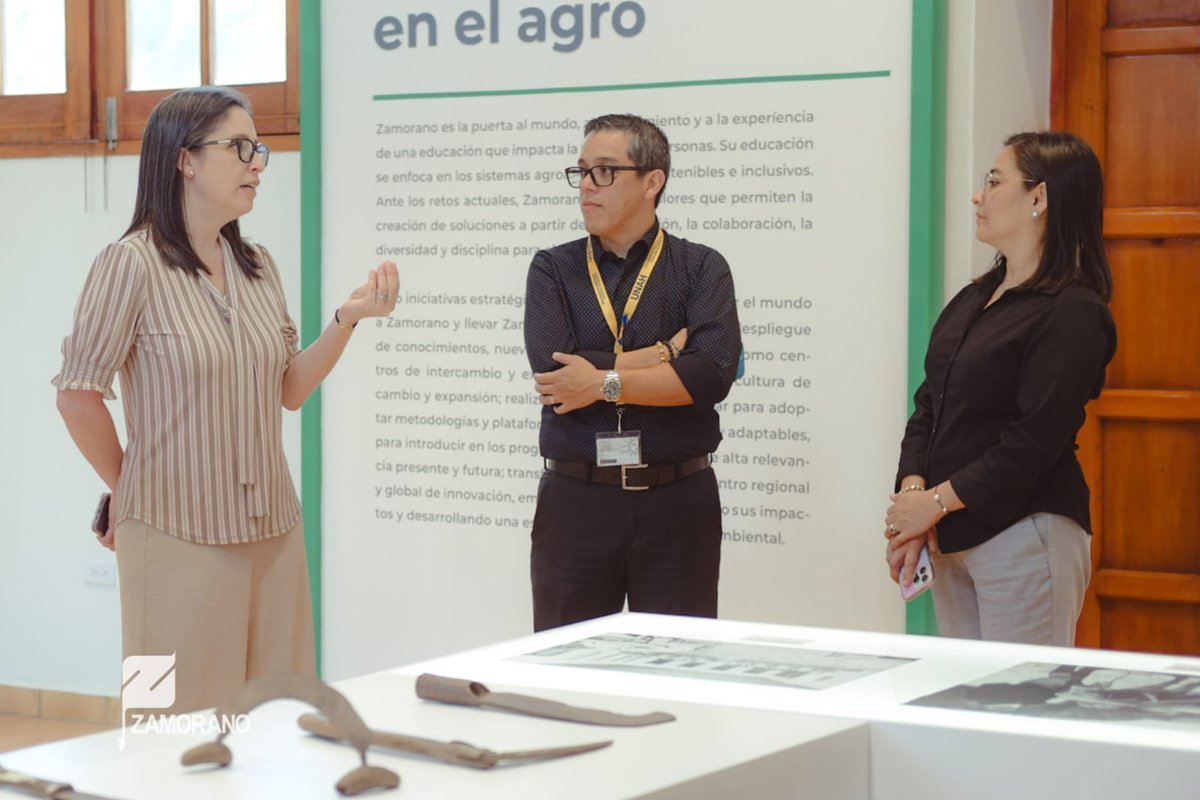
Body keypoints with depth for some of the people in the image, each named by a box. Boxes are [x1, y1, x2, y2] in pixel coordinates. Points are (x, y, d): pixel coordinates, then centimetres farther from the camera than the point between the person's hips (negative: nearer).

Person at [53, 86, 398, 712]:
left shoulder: (257, 266, 10)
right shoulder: (132, 264, -11)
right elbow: (78, 395, -9)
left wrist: (348, 318, 1)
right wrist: (128, 489, 2)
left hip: (271, 529, 6)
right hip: (178, 535, -6)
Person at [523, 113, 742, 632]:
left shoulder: (702, 270, 4)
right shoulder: (553, 271, 8)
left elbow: (713, 373, -13)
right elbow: (552, 370, -10)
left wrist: (604, 383, -13)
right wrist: (665, 351, -8)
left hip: (677, 501, -1)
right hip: (575, 499, 1)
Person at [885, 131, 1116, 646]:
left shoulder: (1074, 314, -11)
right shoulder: (970, 302, 15)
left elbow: (1035, 440, -17)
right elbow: (929, 407, 12)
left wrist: (937, 501, -13)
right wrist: (912, 492, -4)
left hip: (1024, 540, -8)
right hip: (953, 539, 8)